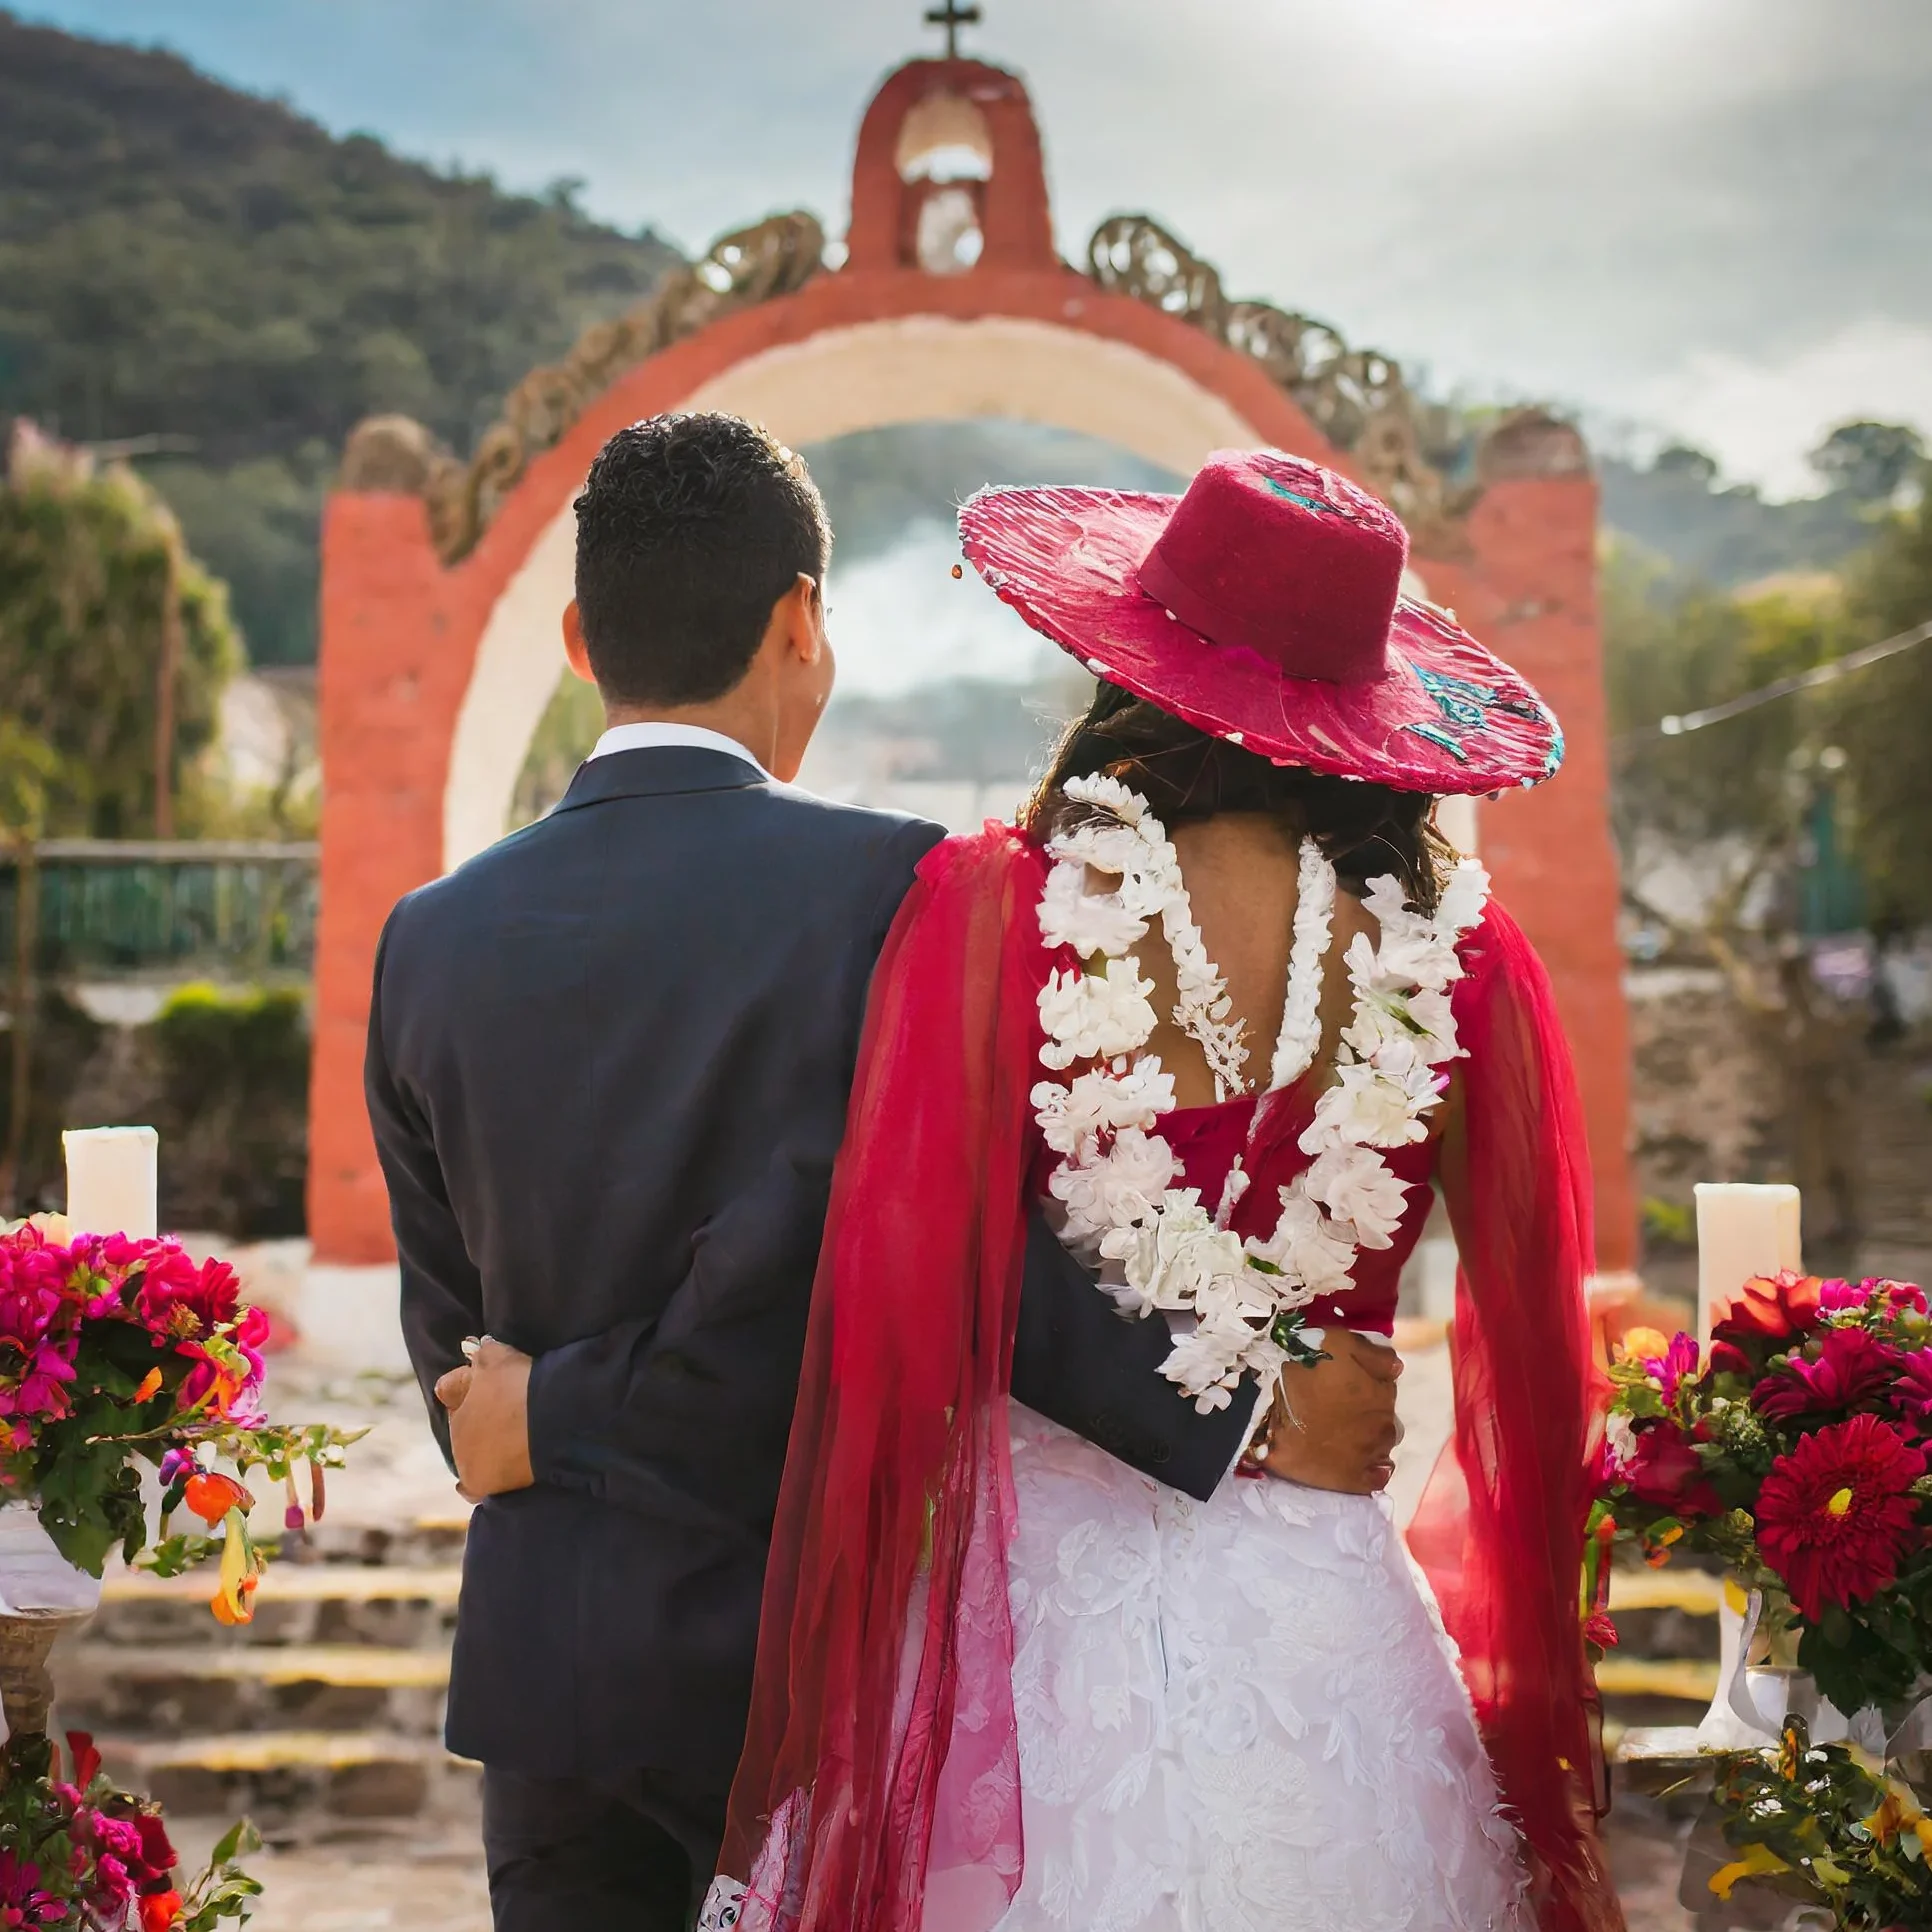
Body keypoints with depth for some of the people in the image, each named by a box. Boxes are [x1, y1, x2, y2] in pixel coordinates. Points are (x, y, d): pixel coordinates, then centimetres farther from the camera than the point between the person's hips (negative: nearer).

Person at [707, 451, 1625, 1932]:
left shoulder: (996, 909, -12)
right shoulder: (1458, 959, -4)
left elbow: (904, 1295, -11)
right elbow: (1530, 1343, 4)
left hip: (1044, 1602, -2)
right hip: (1328, 1628, 2)